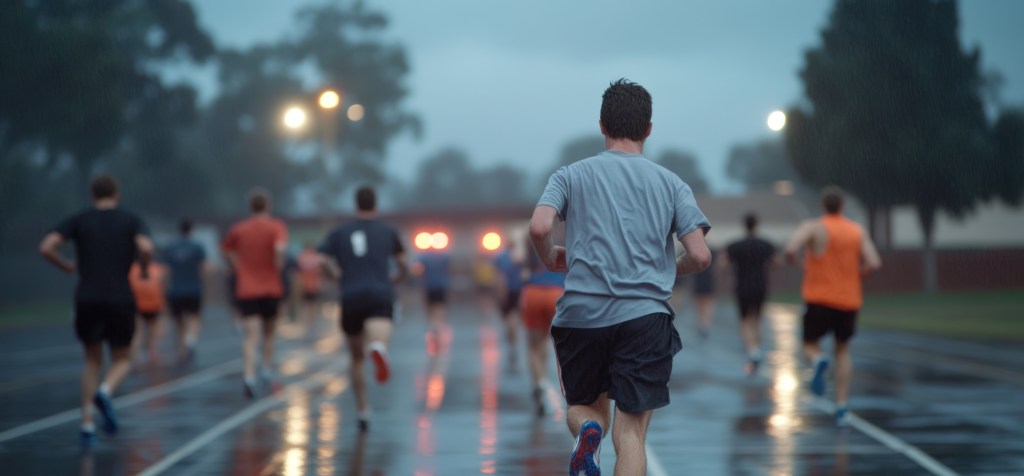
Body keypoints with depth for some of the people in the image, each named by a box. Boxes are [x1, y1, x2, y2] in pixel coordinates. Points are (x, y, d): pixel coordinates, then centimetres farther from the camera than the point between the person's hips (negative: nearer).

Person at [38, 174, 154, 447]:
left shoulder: (78, 220, 8)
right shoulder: (132, 221, 5)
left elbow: (46, 248, -6)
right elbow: (146, 248, -15)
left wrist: (67, 267, 12)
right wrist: (144, 266, 7)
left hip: (87, 300, 1)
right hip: (120, 299, -1)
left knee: (93, 361, 19)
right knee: (122, 361, 16)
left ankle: (87, 424, 4)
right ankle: (105, 393, -19)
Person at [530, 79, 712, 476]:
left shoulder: (571, 175, 7)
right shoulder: (672, 185, 8)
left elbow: (539, 228, -10)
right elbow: (700, 257, 0)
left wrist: (550, 259, 12)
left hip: (581, 313, 1)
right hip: (645, 316, 0)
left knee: (583, 407, 22)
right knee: (630, 433, 0)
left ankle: (587, 430, -12)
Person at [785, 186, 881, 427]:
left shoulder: (813, 228, -6)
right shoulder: (858, 232, 3)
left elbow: (791, 249, -22)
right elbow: (873, 264, -7)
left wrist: (791, 259, 2)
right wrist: (854, 274, 12)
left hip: (820, 299, -3)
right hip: (849, 301, 3)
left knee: (810, 344, 14)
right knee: (843, 351, 16)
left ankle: (818, 361, -24)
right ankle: (841, 406, 6)